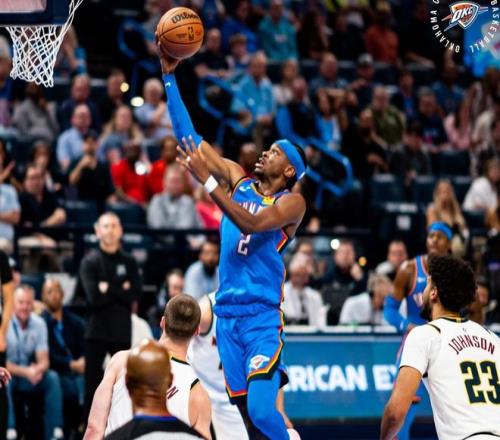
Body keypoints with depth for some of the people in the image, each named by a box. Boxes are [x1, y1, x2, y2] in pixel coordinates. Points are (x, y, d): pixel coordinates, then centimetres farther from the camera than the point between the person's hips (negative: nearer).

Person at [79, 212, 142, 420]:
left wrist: (108, 288, -11)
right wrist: (121, 290, -8)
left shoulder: (128, 262, 9)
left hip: (122, 331, 2)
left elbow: (135, 294, -5)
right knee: (93, 386, -1)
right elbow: (94, 297, -12)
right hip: (97, 332, -2)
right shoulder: (90, 262, 1)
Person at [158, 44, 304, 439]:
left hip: (262, 317, -6)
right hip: (227, 314, 6)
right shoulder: (239, 179, 10)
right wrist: (170, 76, 0)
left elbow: (252, 222, -25)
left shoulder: (292, 202, -6)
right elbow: (191, 137, 7)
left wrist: (207, 181, -31)